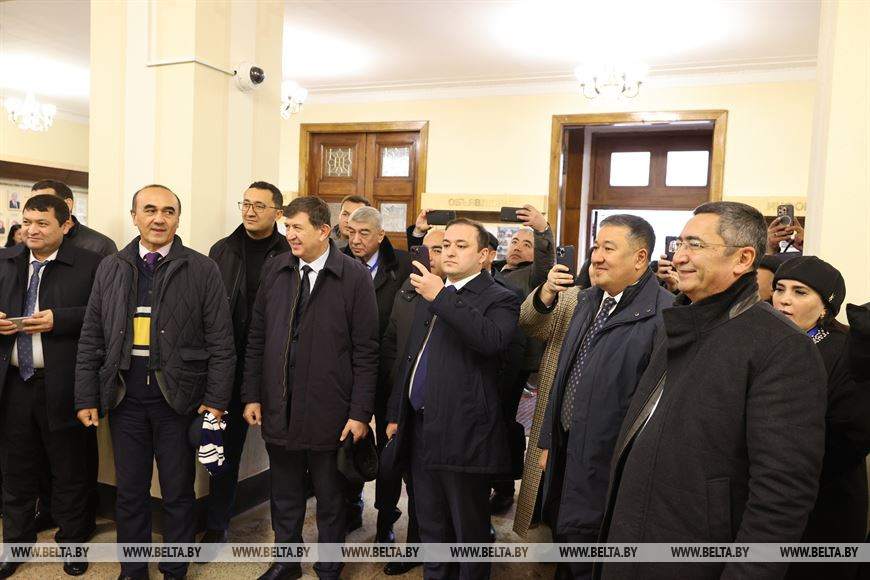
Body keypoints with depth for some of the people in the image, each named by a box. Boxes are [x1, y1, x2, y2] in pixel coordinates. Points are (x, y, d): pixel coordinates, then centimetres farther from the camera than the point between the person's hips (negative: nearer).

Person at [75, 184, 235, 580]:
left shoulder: (202, 270, -4)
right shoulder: (110, 268, 6)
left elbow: (220, 342, -6)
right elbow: (91, 339, 8)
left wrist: (216, 400, -10)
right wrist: (86, 397, 4)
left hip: (179, 397, -2)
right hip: (124, 397, 3)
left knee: (178, 492, 11)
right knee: (130, 492, 15)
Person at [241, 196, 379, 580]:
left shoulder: (355, 276, -10)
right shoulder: (274, 269, 2)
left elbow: (365, 351, -10)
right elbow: (256, 338, 7)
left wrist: (360, 412, -11)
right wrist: (251, 395, 5)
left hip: (328, 412, -3)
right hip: (278, 407, 4)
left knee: (330, 499, 15)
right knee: (284, 496, 20)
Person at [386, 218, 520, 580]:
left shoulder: (499, 299, -7)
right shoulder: (429, 295, 14)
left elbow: (492, 340, -29)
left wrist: (442, 298, -28)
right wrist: (397, 413, 16)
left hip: (464, 433, -6)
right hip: (421, 428, 7)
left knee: (469, 530, 9)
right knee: (430, 526, 20)